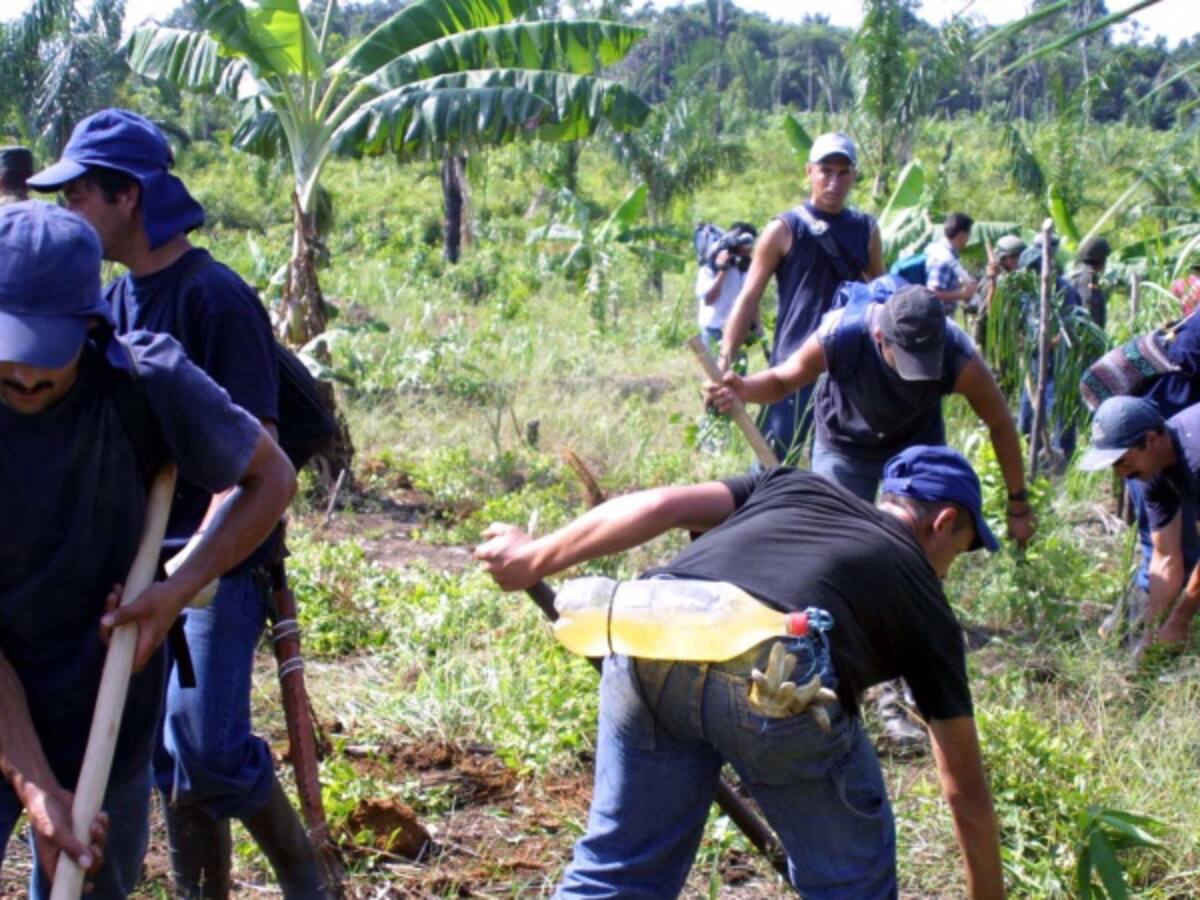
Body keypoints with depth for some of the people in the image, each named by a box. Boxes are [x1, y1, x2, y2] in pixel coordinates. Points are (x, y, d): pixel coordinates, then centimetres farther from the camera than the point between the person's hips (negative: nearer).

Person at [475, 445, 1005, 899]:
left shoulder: (795, 487, 36)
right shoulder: (924, 601, 29)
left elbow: (661, 505, 20)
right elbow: (965, 791, 33)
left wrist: (533, 560, 27)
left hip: (651, 638, 4)